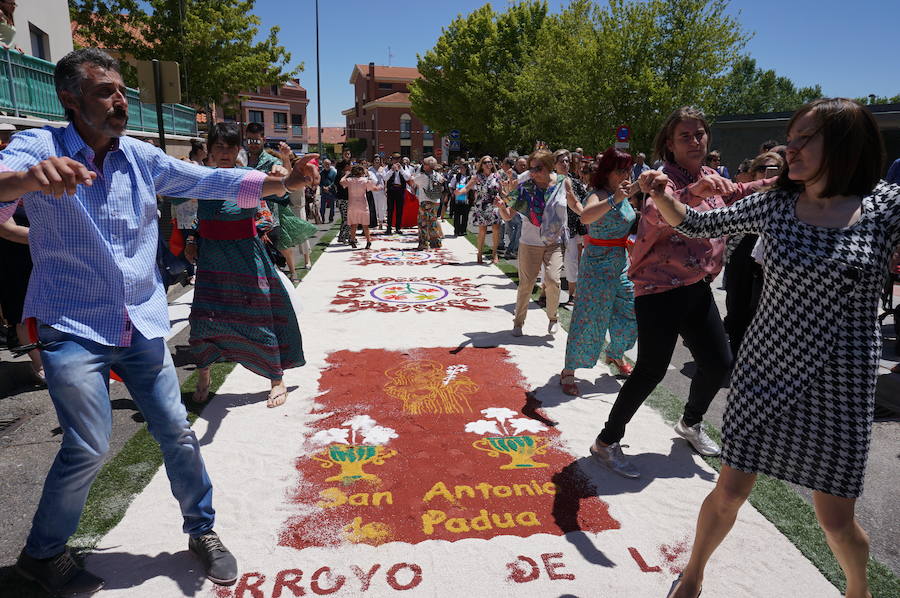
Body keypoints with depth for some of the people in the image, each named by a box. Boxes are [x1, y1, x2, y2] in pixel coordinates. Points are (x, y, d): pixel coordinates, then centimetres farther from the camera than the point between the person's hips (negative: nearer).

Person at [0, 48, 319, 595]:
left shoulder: (142, 157, 5)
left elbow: (213, 181, 3)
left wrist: (283, 183, -9)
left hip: (142, 326, 4)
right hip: (74, 329, -4)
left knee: (177, 433, 6)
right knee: (89, 448, -4)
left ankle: (203, 531, 26)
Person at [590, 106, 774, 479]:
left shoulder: (712, 179, 9)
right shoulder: (667, 179, -13)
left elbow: (735, 196, 32)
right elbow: (653, 213, -37)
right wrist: (693, 192, -51)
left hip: (698, 287, 8)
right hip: (660, 288, -8)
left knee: (719, 363, 14)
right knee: (652, 369, -6)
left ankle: (691, 424, 40)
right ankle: (607, 442, 10)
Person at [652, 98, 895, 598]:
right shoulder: (776, 205, -1)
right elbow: (696, 225, 4)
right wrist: (662, 197, -12)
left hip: (840, 382, -1)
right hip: (766, 368, 1)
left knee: (837, 519, 10)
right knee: (730, 492, 7)